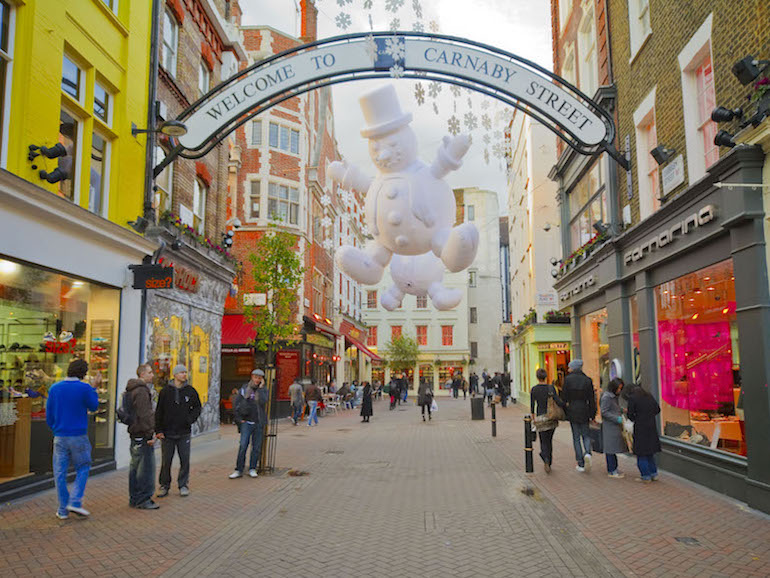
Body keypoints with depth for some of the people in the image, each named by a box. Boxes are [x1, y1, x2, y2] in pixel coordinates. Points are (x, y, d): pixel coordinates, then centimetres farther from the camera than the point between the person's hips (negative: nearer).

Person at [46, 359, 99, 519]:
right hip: (79, 436, -3)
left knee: (60, 473, 9)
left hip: (60, 436, 3)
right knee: (82, 469, 12)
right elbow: (93, 406, 4)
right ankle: (75, 502, 0)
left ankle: (63, 509, 13)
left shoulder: (54, 388, 2)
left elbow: (49, 414, 7)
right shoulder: (84, 388, -11)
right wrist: (94, 389, 12)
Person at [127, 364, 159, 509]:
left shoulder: (132, 390, 17)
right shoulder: (141, 391, -17)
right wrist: (150, 434, -19)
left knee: (135, 467, 15)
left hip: (135, 433, 11)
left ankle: (134, 498, 23)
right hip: (142, 435, -11)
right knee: (146, 467, -5)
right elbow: (145, 414, -21)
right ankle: (143, 500, -1)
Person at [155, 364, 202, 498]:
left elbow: (197, 408, 11)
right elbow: (158, 412, 3)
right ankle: (164, 485, 20)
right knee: (166, 461, 6)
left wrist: (190, 419, -7)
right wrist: (158, 430, -3)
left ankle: (183, 485, 15)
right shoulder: (165, 391, 0)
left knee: (185, 460, 3)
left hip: (184, 433, 1)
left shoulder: (191, 391, 2)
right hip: (167, 433, -1)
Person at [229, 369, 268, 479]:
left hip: (259, 422, 1)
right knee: (243, 446, -7)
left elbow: (263, 402, -16)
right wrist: (239, 418, 0)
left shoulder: (264, 389, 3)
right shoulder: (244, 388, 3)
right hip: (247, 422, -1)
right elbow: (237, 404, 6)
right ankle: (239, 470, 1)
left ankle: (252, 469, 18)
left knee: (256, 447, 6)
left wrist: (260, 388, -12)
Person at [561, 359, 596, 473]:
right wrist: (592, 415, 5)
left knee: (576, 437, 6)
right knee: (586, 435, 16)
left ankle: (580, 464, 6)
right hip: (584, 410, 1)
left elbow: (565, 396, -6)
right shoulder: (587, 380, -1)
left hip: (572, 411, -1)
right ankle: (587, 453, -13)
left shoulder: (568, 379, -6)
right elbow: (591, 399, 0)